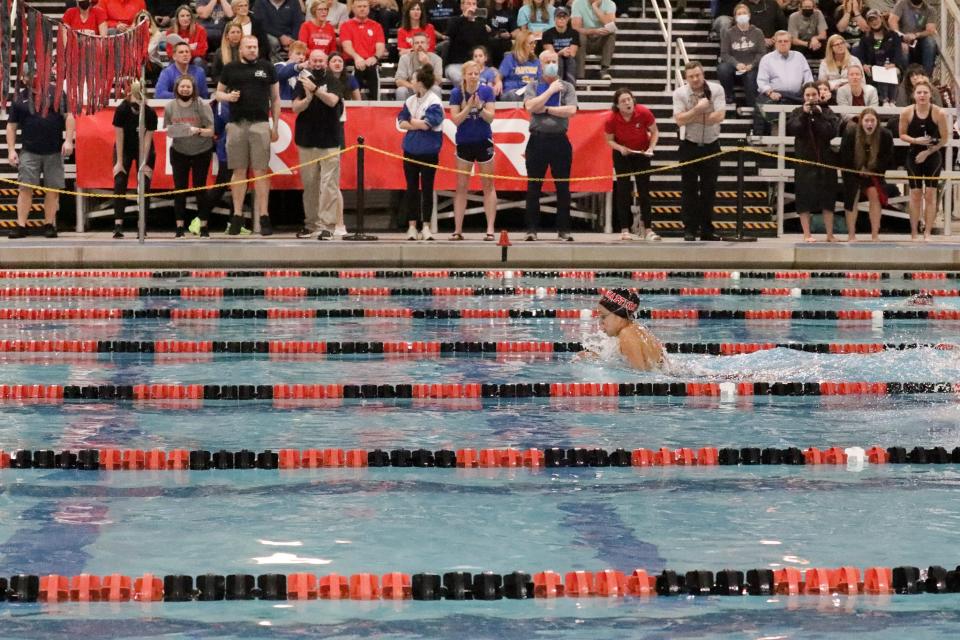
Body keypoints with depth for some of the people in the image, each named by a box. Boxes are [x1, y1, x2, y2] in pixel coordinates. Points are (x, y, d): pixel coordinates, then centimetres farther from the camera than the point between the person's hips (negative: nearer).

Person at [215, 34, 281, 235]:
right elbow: (218, 92, 19)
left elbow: (275, 98, 12)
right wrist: (228, 96, -5)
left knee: (260, 171, -4)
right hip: (236, 124, 1)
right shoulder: (231, 69, 12)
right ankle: (237, 216, 8)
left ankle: (263, 217, -4)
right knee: (239, 171, 3)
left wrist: (276, 126, 6)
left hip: (260, 124, -1)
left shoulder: (266, 67, 9)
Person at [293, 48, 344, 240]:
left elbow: (332, 101, -15)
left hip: (329, 142, -2)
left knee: (329, 185, -8)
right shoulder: (303, 83, 9)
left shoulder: (334, 83, 4)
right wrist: (308, 97, -21)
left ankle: (327, 226, -9)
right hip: (307, 141, 2)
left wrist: (315, 89, -29)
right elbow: (296, 108, -1)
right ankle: (310, 224, 13)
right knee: (309, 185, 5)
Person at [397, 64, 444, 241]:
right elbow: (401, 122, 5)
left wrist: (412, 122, -3)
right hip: (411, 150, 6)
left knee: (427, 189, 3)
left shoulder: (434, 102, -10)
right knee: (412, 189, 7)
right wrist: (419, 125, -10)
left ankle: (426, 227, 9)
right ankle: (412, 226, 12)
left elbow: (428, 124, -18)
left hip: (428, 152, -6)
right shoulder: (410, 101, 9)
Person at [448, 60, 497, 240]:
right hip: (464, 142, 1)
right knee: (461, 186, 3)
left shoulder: (486, 91, -5)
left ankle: (490, 229, 4)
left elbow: (490, 117, -8)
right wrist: (468, 107, -22)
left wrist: (480, 107, -25)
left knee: (488, 185, 2)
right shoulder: (456, 93, -5)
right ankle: (458, 229, 7)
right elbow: (456, 120, -9)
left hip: (484, 142, -1)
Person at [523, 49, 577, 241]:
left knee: (563, 187, 2)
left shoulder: (567, 87, 7)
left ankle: (563, 229, 7)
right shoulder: (532, 87, 8)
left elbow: (571, 110, -8)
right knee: (533, 187, 2)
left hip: (560, 140, 0)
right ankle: (531, 229, 6)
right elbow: (531, 106, -10)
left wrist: (545, 109, -8)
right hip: (537, 140, 0)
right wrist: (551, 90, -7)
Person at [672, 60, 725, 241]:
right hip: (689, 146, -1)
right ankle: (689, 229, 5)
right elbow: (679, 120, -16)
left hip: (711, 145, 1)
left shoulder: (716, 90, -6)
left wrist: (692, 118, -15)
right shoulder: (680, 93, -6)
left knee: (709, 189, 5)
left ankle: (707, 230, 12)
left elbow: (719, 116, -17)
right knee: (689, 189, 0)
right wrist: (698, 109, -23)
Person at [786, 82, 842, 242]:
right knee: (805, 198, -3)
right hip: (804, 161, -1)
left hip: (825, 159, 1)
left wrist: (819, 115, -14)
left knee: (828, 198, 3)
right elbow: (792, 130, -11)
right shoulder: (797, 113, 6)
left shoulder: (827, 112, 6)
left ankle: (830, 234, 8)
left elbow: (833, 132, -10)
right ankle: (807, 234, 1)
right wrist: (804, 114, -16)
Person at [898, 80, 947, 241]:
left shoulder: (939, 113, -13)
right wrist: (916, 141, -18)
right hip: (914, 156, 1)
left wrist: (928, 152, -11)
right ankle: (913, 233, 10)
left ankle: (927, 233, 4)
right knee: (915, 194, 3)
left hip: (933, 157, -1)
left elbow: (944, 138, -7)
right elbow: (902, 135, 1)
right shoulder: (907, 113, -9)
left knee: (930, 194, -1)